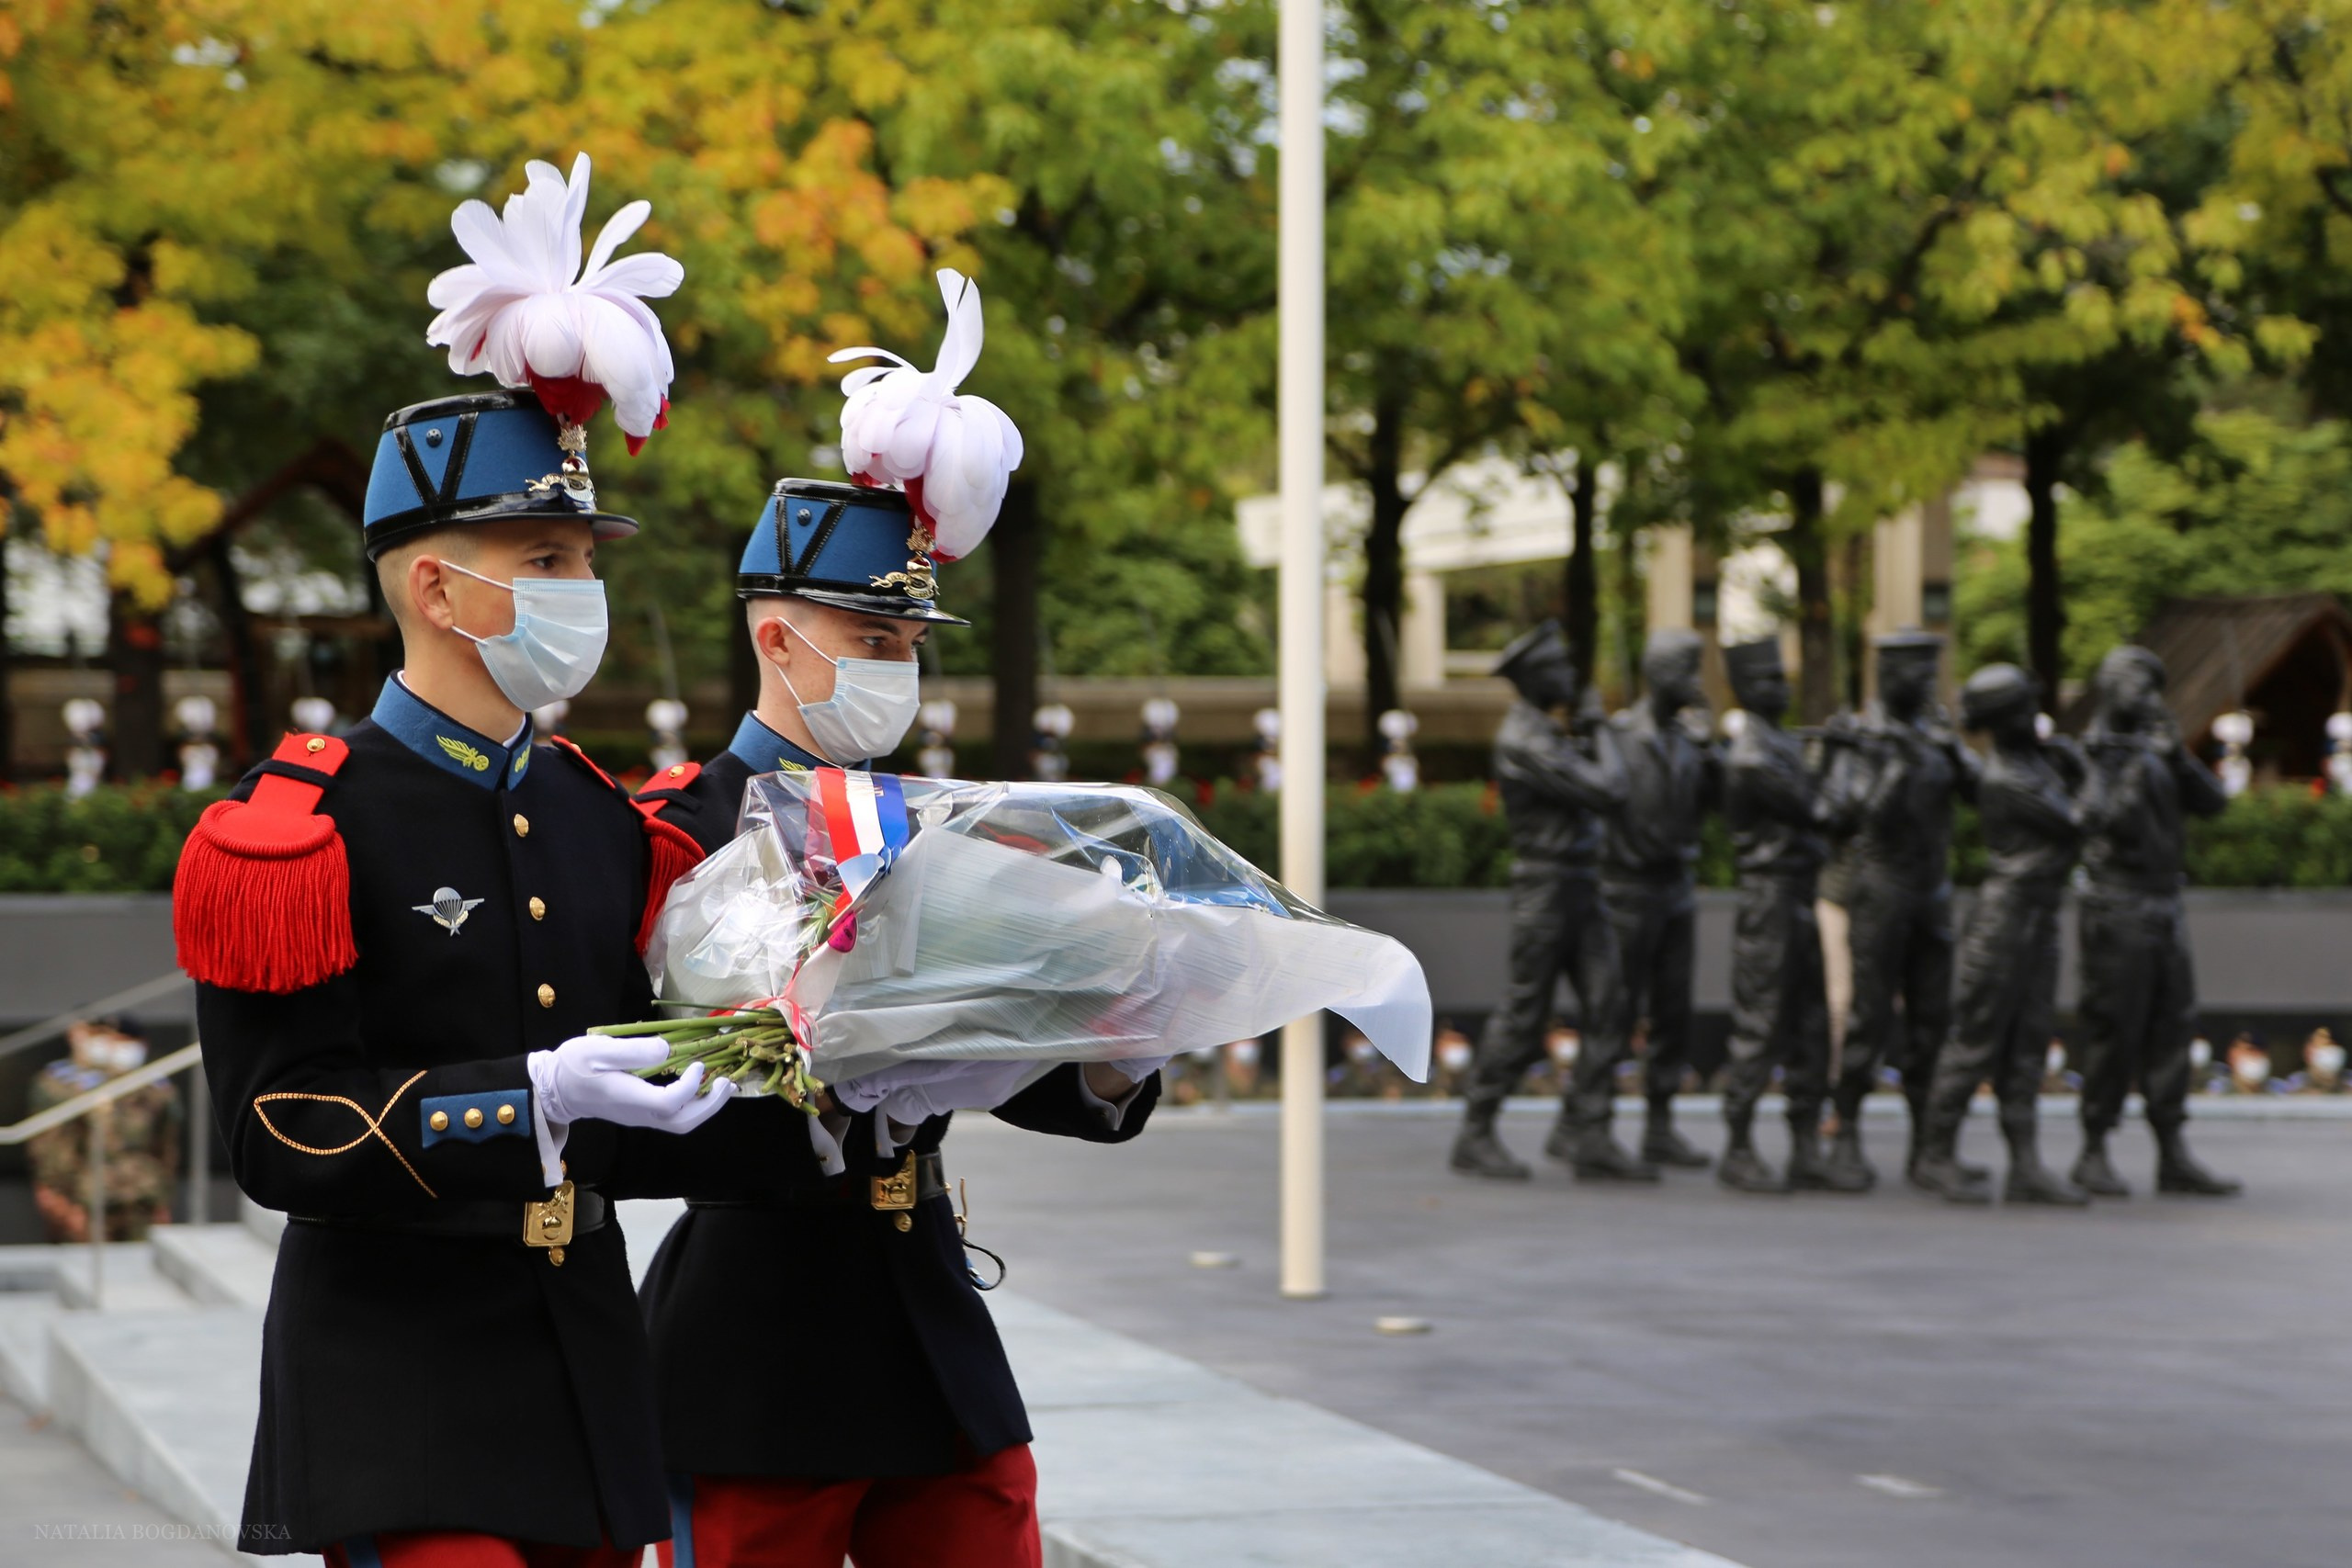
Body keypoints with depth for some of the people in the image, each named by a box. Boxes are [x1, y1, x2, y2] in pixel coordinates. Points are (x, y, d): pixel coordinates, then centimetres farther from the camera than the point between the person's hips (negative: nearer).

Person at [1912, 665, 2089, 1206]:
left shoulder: (2038, 756, 11)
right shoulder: (2004, 781, -17)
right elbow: (2073, 825, -13)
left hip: (2040, 922, 9)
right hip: (2005, 914, -9)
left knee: (2027, 1045, 6)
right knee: (1977, 1041, -3)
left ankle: (2026, 1167, 6)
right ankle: (1938, 1155, 6)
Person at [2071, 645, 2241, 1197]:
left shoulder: (2157, 754, 15)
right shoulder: (2093, 755, -6)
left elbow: (2212, 800, 6)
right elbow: (2108, 818, -19)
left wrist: (2178, 757, -7)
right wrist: (2139, 764, -21)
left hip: (2165, 908, 7)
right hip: (2118, 907, -7)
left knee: (2171, 1028, 6)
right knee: (2113, 1031, -5)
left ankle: (2174, 1156, 8)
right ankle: (2094, 1155, 2)